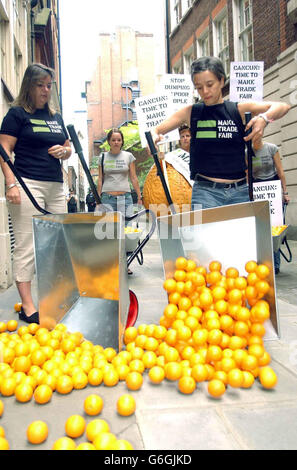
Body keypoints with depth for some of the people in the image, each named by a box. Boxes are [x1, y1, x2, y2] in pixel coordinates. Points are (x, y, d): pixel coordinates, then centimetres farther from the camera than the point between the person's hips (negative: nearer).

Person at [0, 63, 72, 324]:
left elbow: (69, 148, 28)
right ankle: (27, 305, 2)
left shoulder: (56, 117, 19)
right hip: (28, 184, -7)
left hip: (56, 186, 7)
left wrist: (64, 150, 3)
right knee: (27, 245, -5)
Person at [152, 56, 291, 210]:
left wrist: (264, 117, -20)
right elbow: (156, 130, 7)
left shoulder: (239, 110, 5)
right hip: (205, 192, -1)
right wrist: (153, 137, -17)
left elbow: (283, 106, 1)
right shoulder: (191, 112, 8)